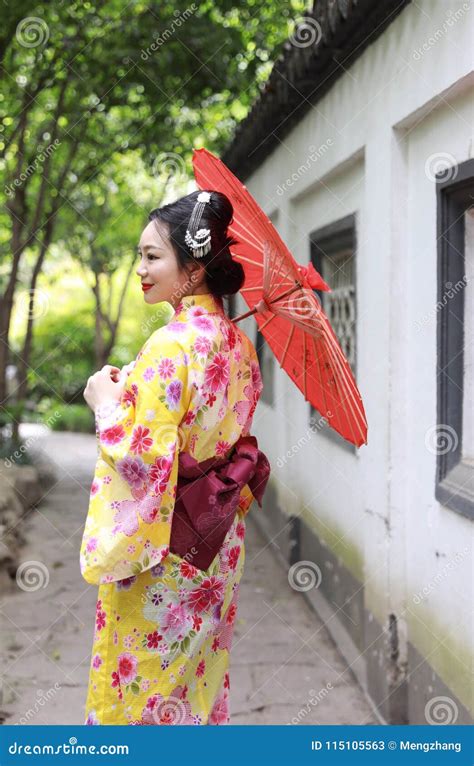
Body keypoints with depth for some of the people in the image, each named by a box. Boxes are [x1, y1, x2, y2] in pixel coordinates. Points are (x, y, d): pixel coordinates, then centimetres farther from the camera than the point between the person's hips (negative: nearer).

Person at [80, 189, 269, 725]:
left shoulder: (171, 345, -22)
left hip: (161, 557, -8)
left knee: (142, 683, 7)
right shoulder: (237, 342, 4)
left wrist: (107, 402, -10)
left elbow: (144, 456, -27)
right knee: (199, 680, 21)